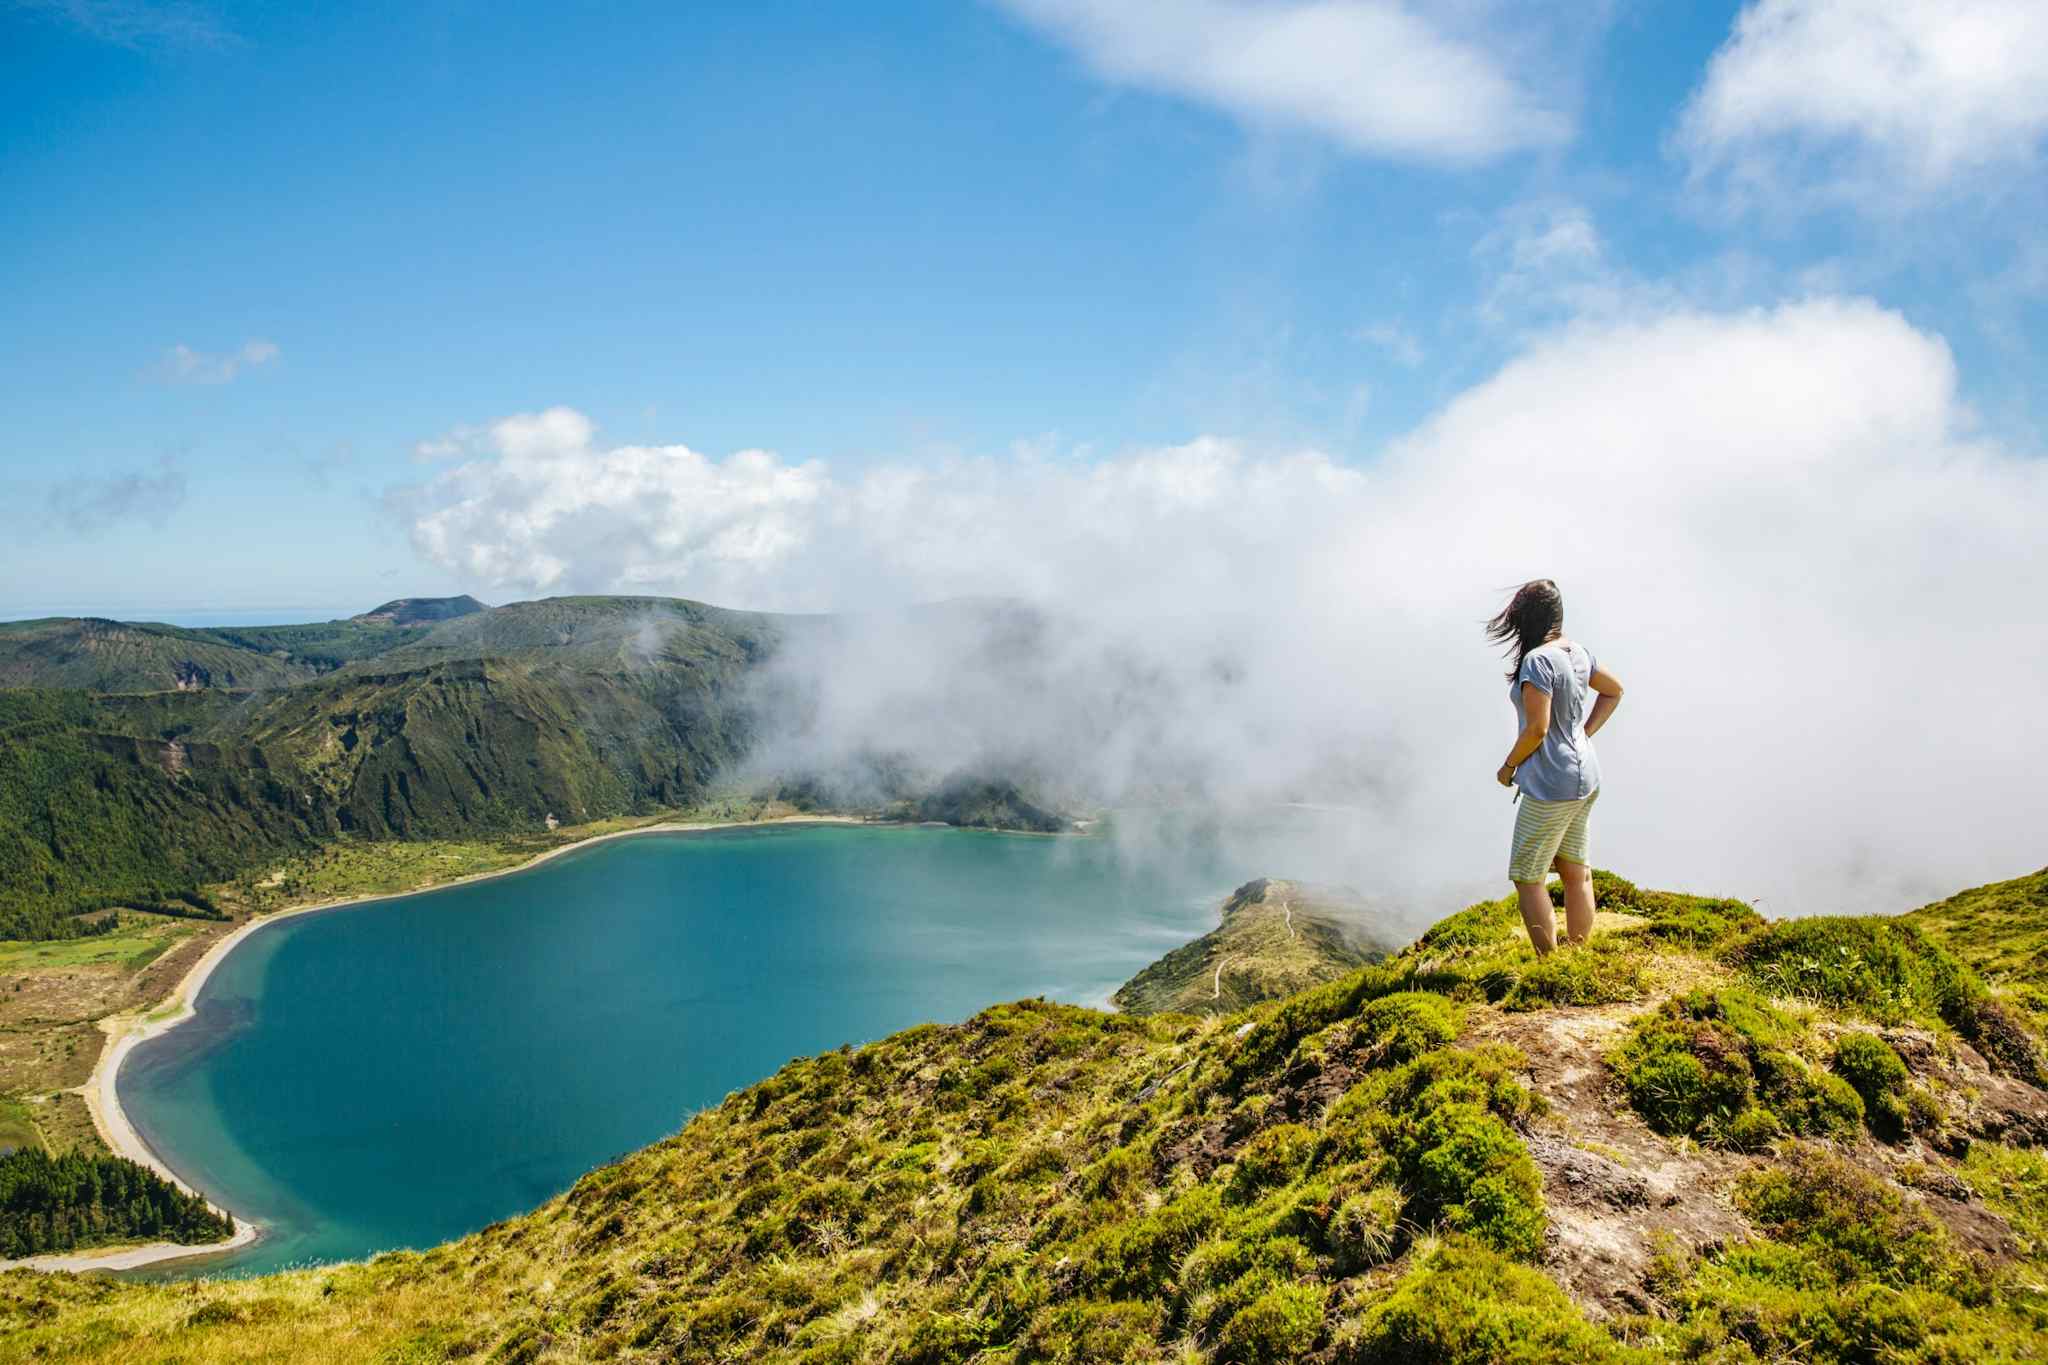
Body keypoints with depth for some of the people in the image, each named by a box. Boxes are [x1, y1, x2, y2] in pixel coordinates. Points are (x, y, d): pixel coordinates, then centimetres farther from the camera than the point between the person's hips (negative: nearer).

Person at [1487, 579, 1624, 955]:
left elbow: (1537, 729, -22)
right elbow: (1614, 691, 22)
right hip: (1584, 776, 9)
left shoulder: (1538, 661, -21)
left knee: (1527, 878, 1)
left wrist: (1508, 767, -7)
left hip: (1551, 784, -9)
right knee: (1575, 873, 16)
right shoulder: (1577, 652, 6)